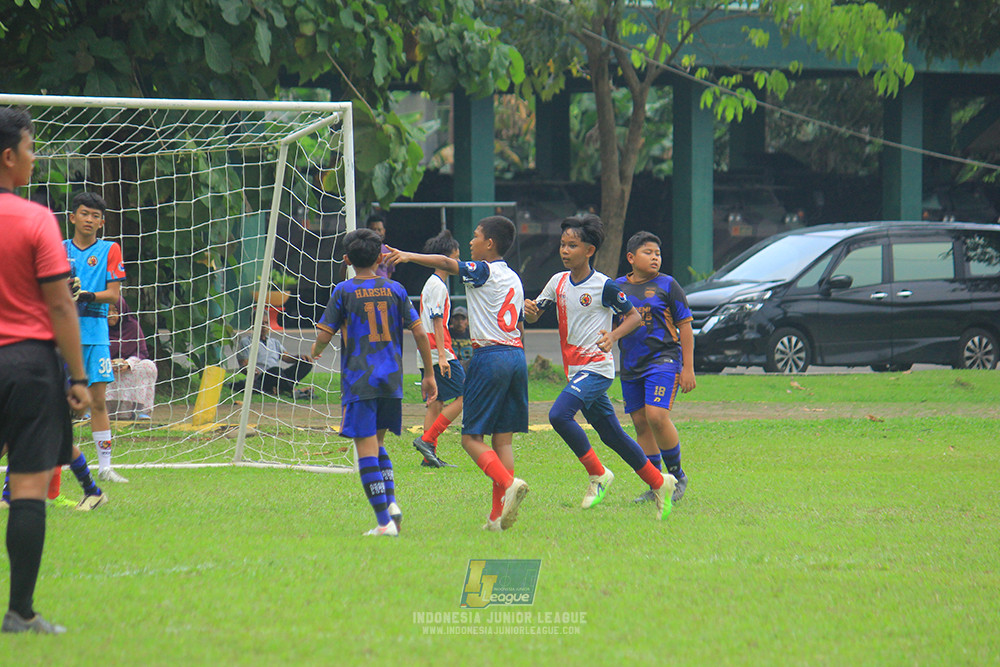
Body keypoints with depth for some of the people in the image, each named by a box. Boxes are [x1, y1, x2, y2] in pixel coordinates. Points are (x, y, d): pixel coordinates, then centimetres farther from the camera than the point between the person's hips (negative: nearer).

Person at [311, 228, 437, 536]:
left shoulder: (344, 291, -1)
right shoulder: (395, 289, 7)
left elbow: (324, 335, -2)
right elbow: (419, 332, 5)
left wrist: (316, 350, 21)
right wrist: (429, 375, 13)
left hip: (359, 381, -4)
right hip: (391, 381, 4)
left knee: (366, 448, -4)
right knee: (377, 442, 20)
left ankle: (384, 521, -12)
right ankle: (391, 502, 1)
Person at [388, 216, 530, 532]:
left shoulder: (484, 272, -5)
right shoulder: (514, 278, 18)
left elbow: (446, 263, -21)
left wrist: (409, 256, -19)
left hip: (490, 355, -7)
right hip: (516, 355, 7)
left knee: (472, 437, -3)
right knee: (503, 438, 5)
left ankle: (508, 483, -25)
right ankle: (499, 515, 1)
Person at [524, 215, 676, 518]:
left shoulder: (604, 286, -10)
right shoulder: (558, 282, 8)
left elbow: (634, 316, -2)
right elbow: (533, 315, 13)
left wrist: (613, 336, -20)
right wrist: (530, 309, -11)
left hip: (596, 366, -7)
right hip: (575, 370, 7)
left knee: (559, 414, -25)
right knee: (611, 435, 11)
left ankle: (598, 474, -11)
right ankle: (659, 483, 23)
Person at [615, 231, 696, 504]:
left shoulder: (667, 285, -1)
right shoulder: (618, 287, 9)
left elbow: (685, 326, -1)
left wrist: (688, 368, -5)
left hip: (663, 360, -5)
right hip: (630, 365, 5)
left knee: (656, 416, -19)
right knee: (640, 423, 5)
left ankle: (677, 475, -1)